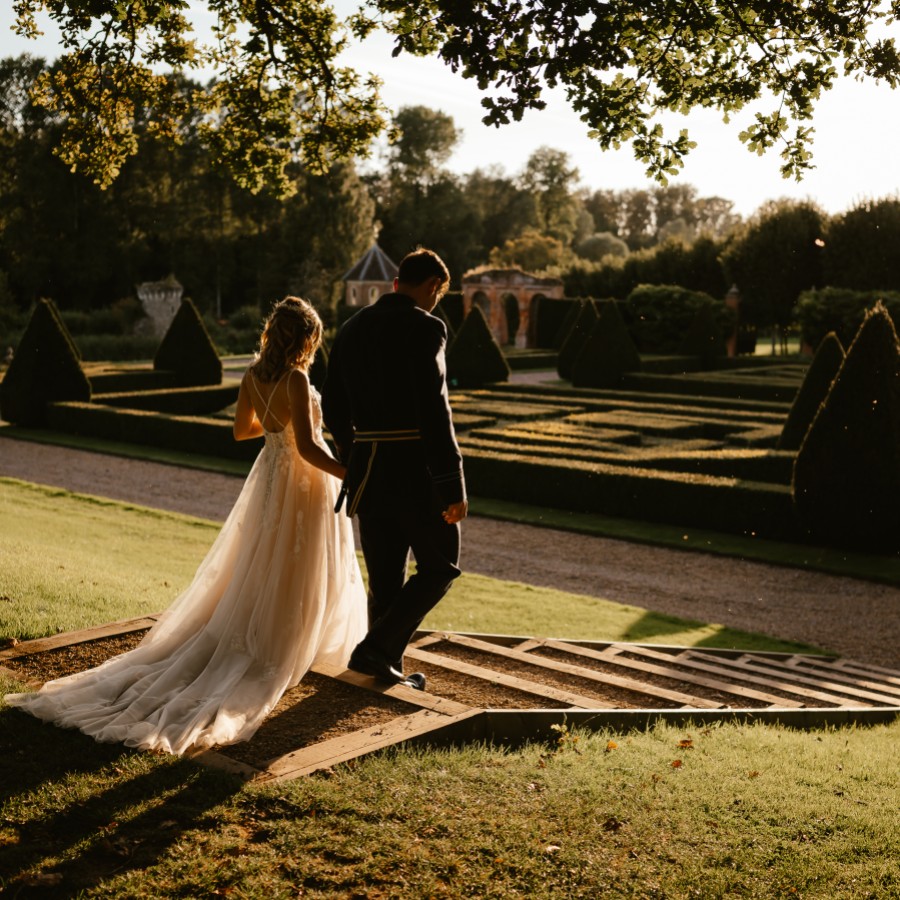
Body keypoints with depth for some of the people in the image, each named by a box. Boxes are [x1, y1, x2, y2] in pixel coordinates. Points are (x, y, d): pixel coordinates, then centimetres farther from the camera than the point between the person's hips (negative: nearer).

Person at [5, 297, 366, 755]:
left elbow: (241, 429, 14)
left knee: (253, 573, 18)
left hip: (269, 475, 8)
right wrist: (353, 475, -21)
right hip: (303, 481, -7)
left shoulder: (253, 374, 0)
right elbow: (308, 448, -27)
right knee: (291, 581, 6)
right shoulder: (296, 379, -22)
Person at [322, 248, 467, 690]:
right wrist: (453, 486, -16)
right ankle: (374, 648, 0)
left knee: (385, 577, 16)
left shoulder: (352, 328, 12)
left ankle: (387, 667, 25)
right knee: (439, 567, 8)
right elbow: (434, 410, -19)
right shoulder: (424, 327, -11)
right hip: (414, 466, -7)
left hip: (368, 469, 7)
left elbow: (333, 407, 17)